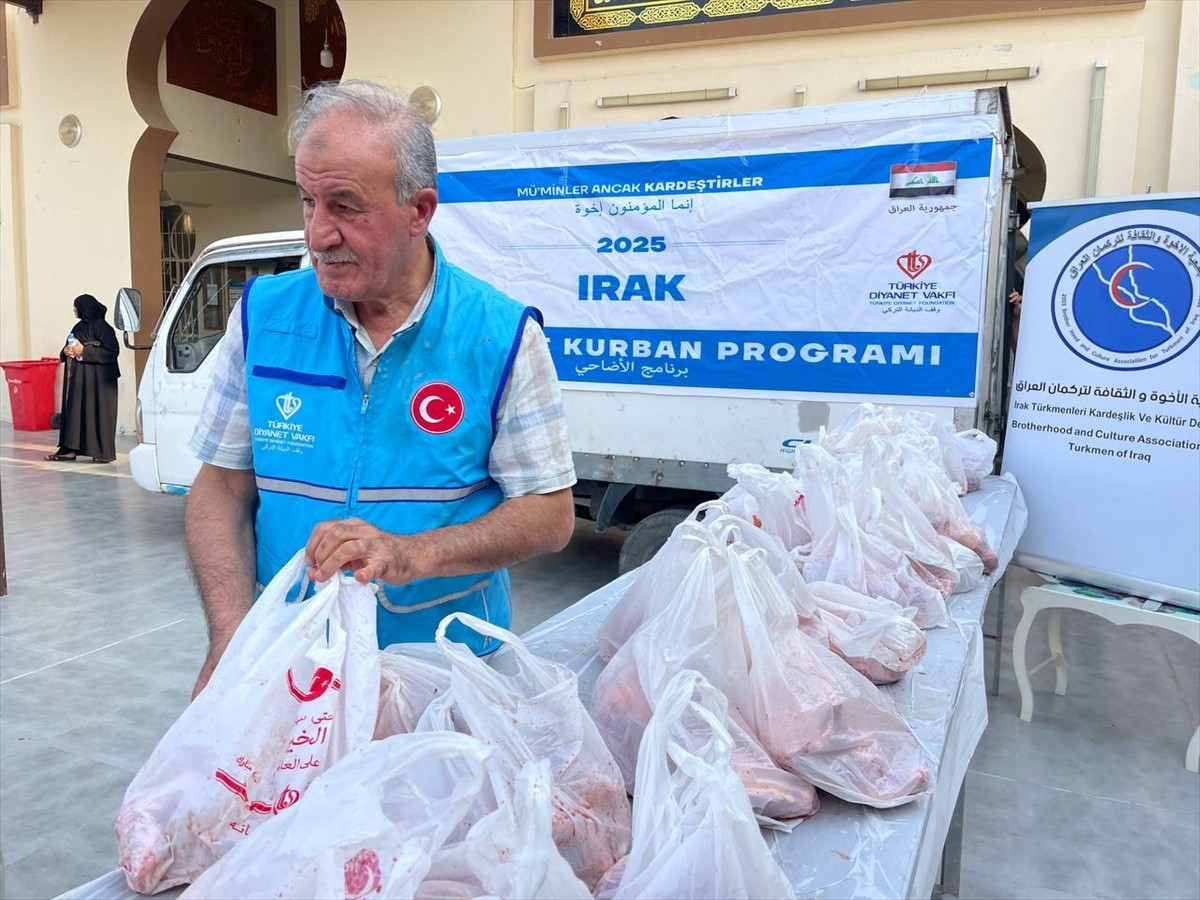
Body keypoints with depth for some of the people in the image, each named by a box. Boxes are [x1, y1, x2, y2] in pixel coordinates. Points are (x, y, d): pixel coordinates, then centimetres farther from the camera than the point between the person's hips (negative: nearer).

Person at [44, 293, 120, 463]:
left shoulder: (101, 327, -10)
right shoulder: (79, 327, 14)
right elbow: (66, 350, 23)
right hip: (77, 378, 8)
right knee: (74, 410, 7)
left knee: (97, 411, -4)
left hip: (97, 378, -8)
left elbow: (112, 351, -19)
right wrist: (66, 351, -2)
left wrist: (84, 351, -19)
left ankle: (103, 452, 3)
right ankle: (70, 449, 10)